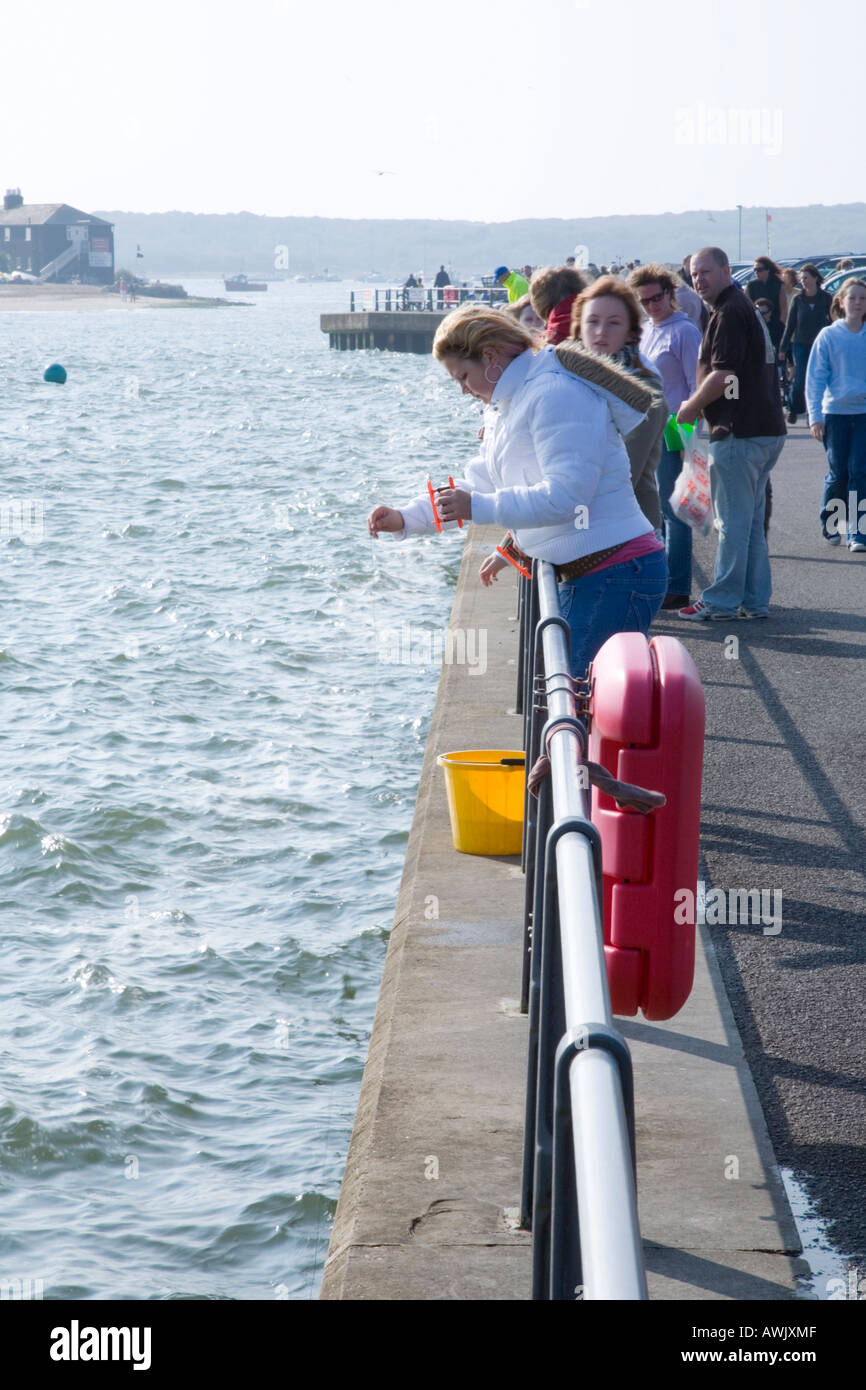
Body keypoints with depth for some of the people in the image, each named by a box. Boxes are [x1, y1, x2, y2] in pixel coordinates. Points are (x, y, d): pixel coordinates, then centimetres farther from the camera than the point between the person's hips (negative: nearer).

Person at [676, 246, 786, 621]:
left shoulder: (729, 312, -14)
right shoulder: (747, 308, 18)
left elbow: (722, 375, -21)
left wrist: (691, 407, -6)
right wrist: (701, 405, 18)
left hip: (739, 433, -10)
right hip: (766, 429, 10)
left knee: (733, 522, -4)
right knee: (752, 521, 13)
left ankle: (721, 601, 1)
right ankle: (755, 600, 17)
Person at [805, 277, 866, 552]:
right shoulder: (828, 336, -2)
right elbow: (815, 378, -1)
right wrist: (815, 416, -8)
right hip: (835, 412, -1)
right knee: (838, 472, 4)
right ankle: (829, 523, 27)